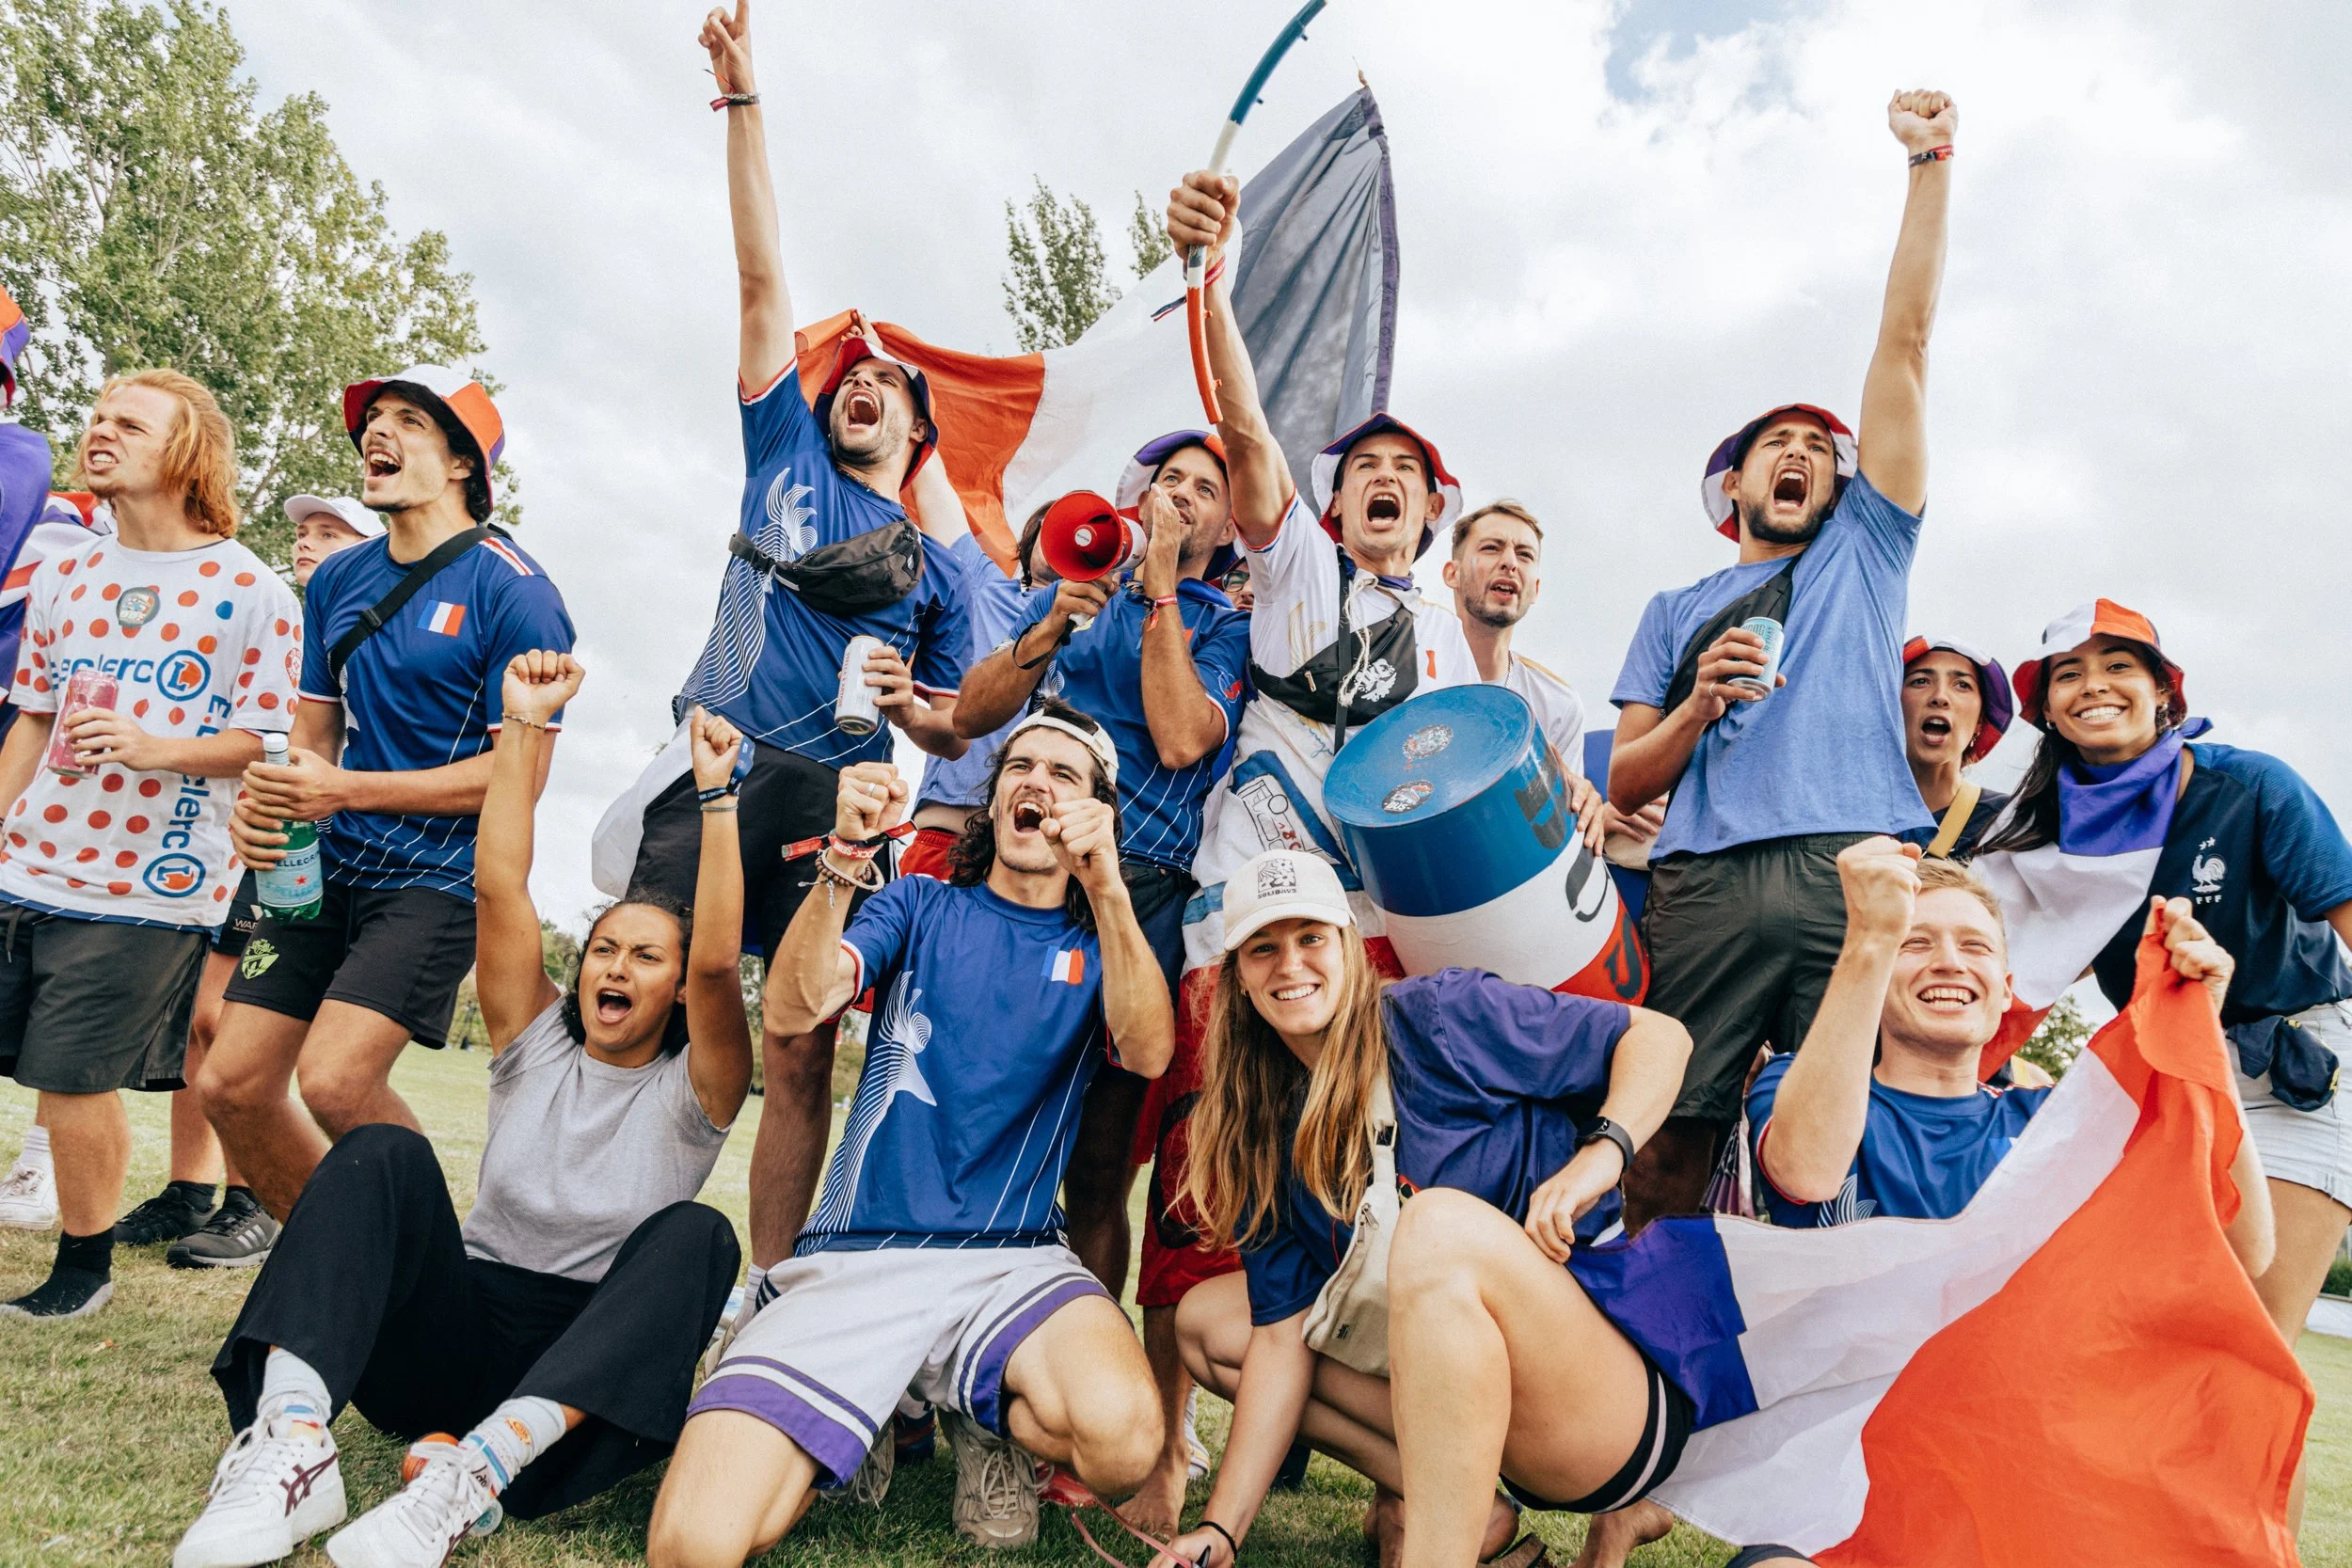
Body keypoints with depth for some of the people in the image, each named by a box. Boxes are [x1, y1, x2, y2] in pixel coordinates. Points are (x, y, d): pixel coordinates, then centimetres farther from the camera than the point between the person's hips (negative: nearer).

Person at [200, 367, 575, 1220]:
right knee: (231, 1084, 5)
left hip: (439, 873, -7)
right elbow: (315, 732, 19)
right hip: (328, 864, 7)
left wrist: (347, 789, -17)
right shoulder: (336, 579, 12)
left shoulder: (511, 589, -11)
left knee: (335, 1080, -20)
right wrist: (265, 803, -3)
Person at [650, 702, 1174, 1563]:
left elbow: (1149, 1051, -12)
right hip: (854, 1256, 0)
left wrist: (1106, 887, -24)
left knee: (1123, 1436, -32)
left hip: (1012, 1258, 0)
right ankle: (859, 1419, 14)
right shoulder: (923, 907, 11)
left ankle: (983, 1413, 4)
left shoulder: (1101, 944, 10)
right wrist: (845, 855, -20)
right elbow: (793, 1010, -6)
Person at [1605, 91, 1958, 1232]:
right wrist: (1698, 703, -1)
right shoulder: (1675, 613, 26)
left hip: (1856, 871, 0)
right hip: (1706, 881, 0)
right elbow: (1624, 784, 17)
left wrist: (1930, 163, 20)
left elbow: (1904, 342, 22)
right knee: (1672, 1138, -8)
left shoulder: (1863, 554, 26)